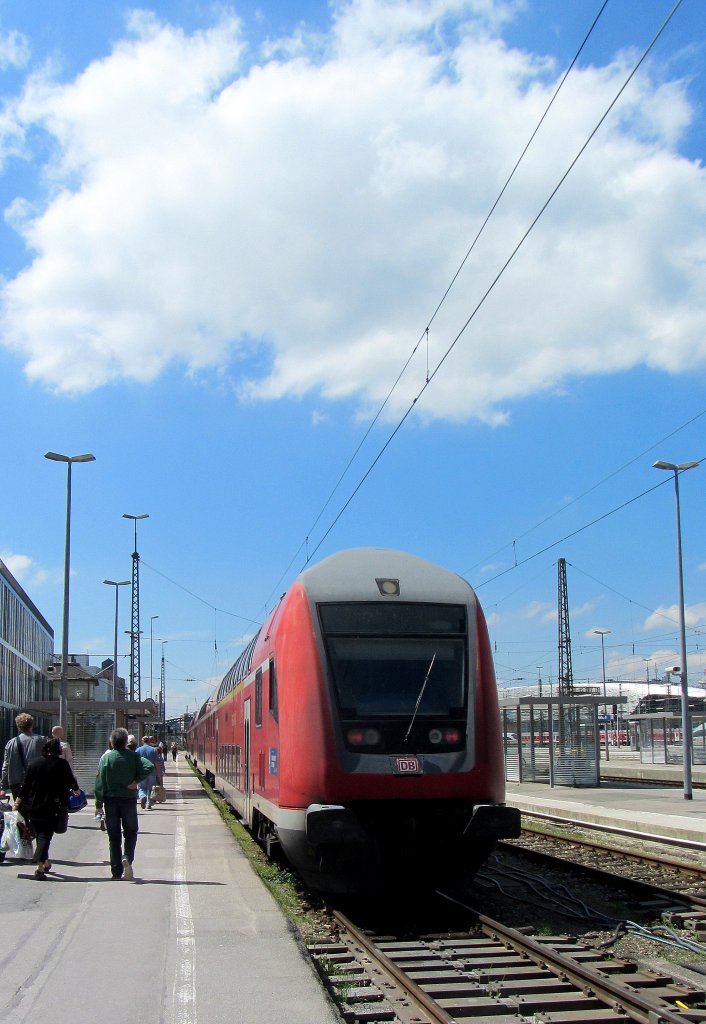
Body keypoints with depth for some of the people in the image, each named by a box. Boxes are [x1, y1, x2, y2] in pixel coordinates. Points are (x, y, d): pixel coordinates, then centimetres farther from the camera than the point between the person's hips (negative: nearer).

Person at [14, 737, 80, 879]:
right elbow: (70, 780, 3)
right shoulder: (62, 763, -6)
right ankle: (40, 866, -16)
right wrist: (76, 790, 24)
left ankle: (45, 862, 27)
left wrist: (18, 802, 8)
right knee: (46, 835, -3)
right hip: (52, 807, -3)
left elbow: (25, 785, 3)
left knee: (40, 834, 18)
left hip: (33, 807, 3)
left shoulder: (33, 762, 4)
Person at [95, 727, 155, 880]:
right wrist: (136, 781, -8)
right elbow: (148, 766, -18)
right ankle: (127, 857, -13)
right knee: (130, 832, 13)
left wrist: (99, 804, 0)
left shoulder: (106, 757, -2)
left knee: (114, 836, 7)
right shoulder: (133, 756, -2)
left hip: (111, 800, 0)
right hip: (129, 799, 0)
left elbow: (100, 782, -4)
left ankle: (117, 872, 6)